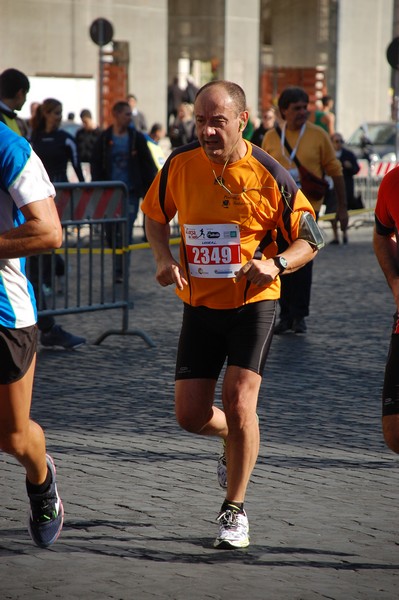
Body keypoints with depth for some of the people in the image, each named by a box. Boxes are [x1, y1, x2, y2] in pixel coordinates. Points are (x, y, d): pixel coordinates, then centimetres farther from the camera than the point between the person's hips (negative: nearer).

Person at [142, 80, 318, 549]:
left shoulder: (268, 175, -12)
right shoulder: (180, 164, -5)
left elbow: (309, 239, -2)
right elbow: (154, 214, 14)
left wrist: (276, 265, -22)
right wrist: (165, 258, -4)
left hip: (252, 303, -3)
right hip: (200, 304, 3)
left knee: (238, 400, -16)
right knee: (190, 415, 2)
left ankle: (234, 509, 3)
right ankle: (237, 442, 39)